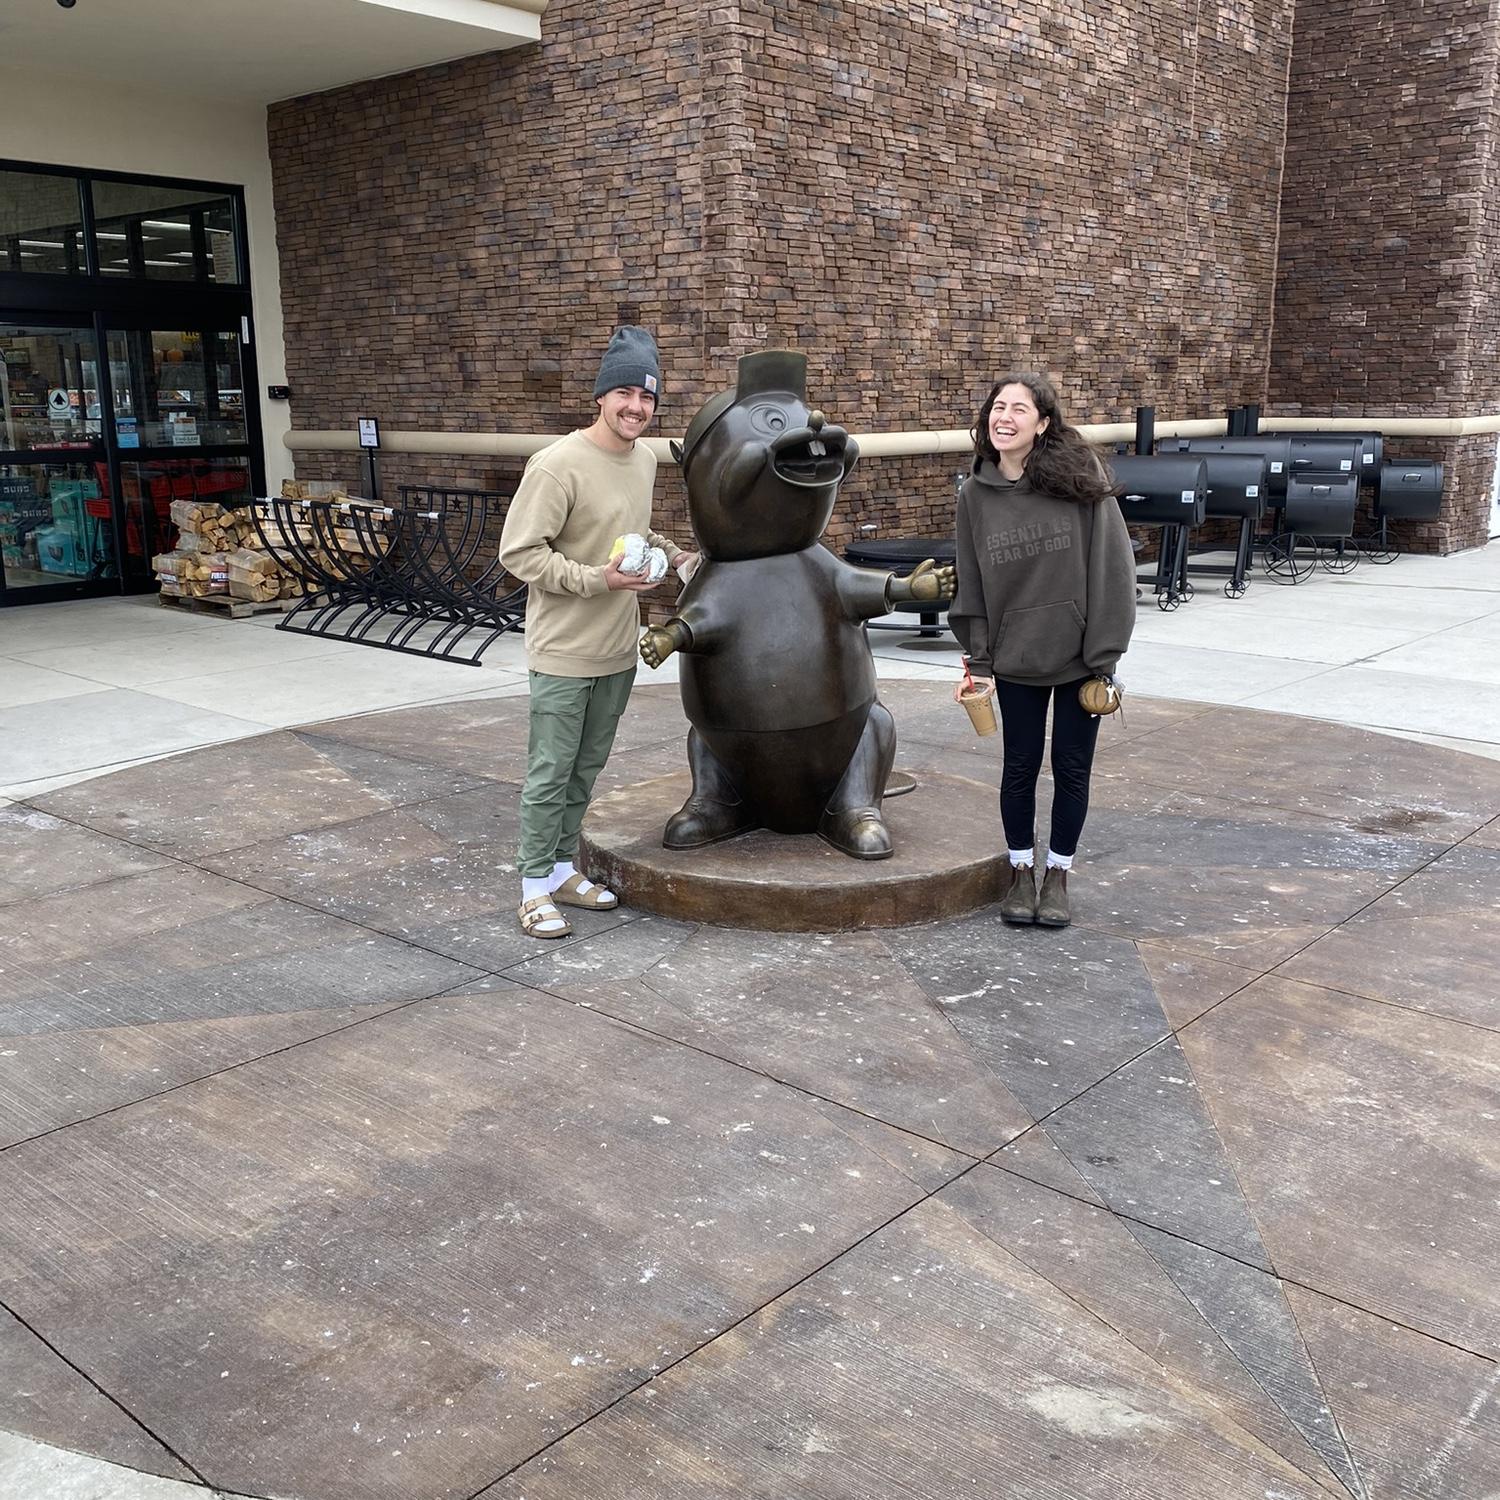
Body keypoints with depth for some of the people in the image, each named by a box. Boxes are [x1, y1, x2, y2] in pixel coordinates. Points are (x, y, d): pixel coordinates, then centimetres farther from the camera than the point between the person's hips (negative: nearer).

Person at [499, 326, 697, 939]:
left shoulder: (644, 459, 7)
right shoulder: (559, 464, -19)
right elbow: (519, 552, -19)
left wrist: (676, 555, 9)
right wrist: (596, 579, -24)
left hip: (618, 649, 8)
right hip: (563, 652, -7)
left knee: (586, 768, 17)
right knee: (550, 773, 2)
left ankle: (563, 867, 31)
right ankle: (536, 884, 15)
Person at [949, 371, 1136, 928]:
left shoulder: (1079, 478, -9)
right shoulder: (975, 495, 0)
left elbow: (1111, 569, -9)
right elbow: (972, 586, 4)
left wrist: (1104, 653, -12)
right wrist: (979, 663, 1)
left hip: (1078, 657, -2)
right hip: (1015, 660, 2)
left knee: (1072, 769, 9)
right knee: (1020, 768, 10)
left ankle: (1058, 875, 25)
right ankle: (1020, 871, 28)